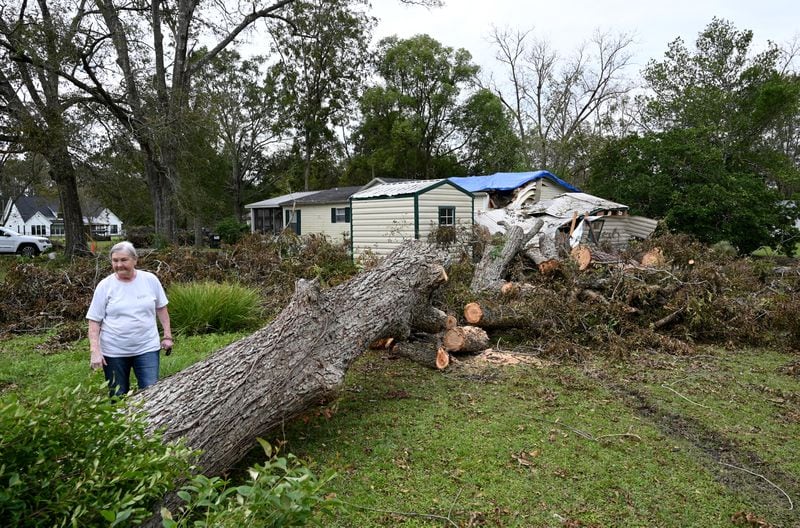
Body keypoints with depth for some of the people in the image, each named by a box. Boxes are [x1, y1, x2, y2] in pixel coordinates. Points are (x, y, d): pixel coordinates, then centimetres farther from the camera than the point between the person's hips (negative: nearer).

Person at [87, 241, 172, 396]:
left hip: (147, 348, 0)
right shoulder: (104, 286, -5)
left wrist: (167, 336, 6)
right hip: (114, 351, 0)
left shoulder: (150, 280, -2)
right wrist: (95, 351, -10)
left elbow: (161, 308, 9)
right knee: (118, 397, 11)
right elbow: (94, 321, -3)